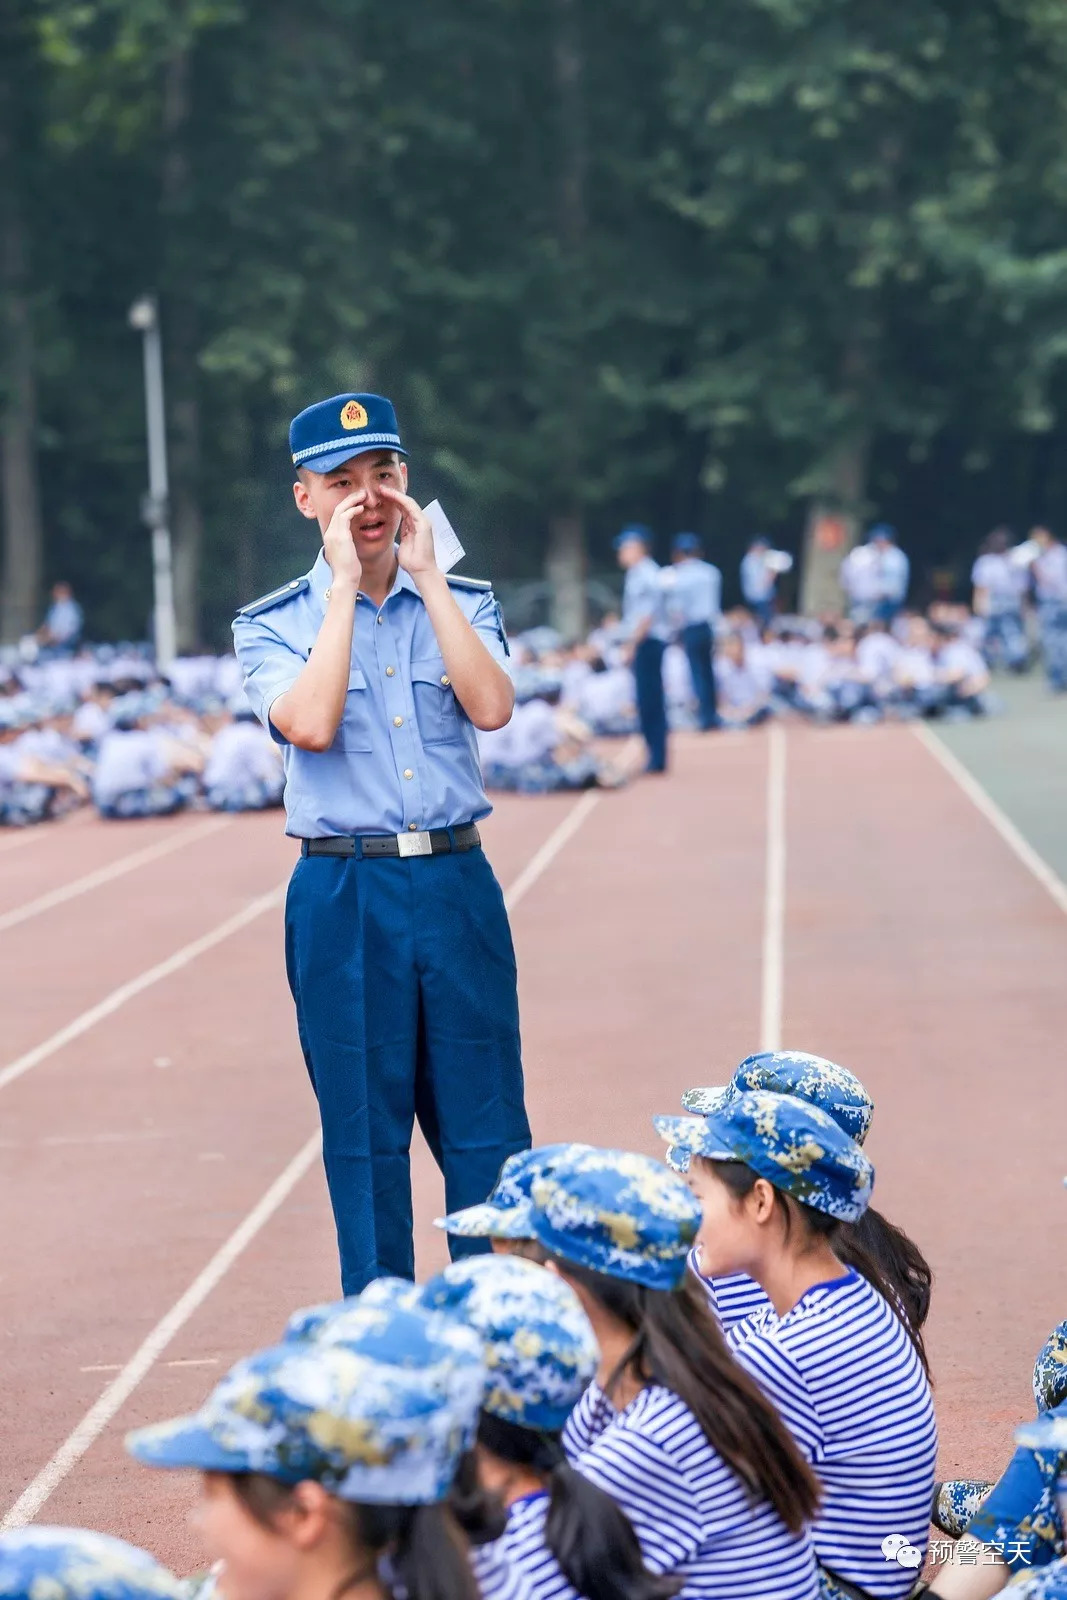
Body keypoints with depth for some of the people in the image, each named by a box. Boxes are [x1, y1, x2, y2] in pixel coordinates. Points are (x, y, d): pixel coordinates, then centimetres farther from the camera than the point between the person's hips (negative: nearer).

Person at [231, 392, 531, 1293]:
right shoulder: (275, 624, 3)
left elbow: (491, 707, -11)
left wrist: (423, 574, -9)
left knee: (488, 1129, 3)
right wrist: (346, 586, -11)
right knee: (366, 1134, 4)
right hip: (344, 901, -2)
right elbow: (310, 724, -17)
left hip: (459, 887, 2)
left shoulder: (461, 603, 9)